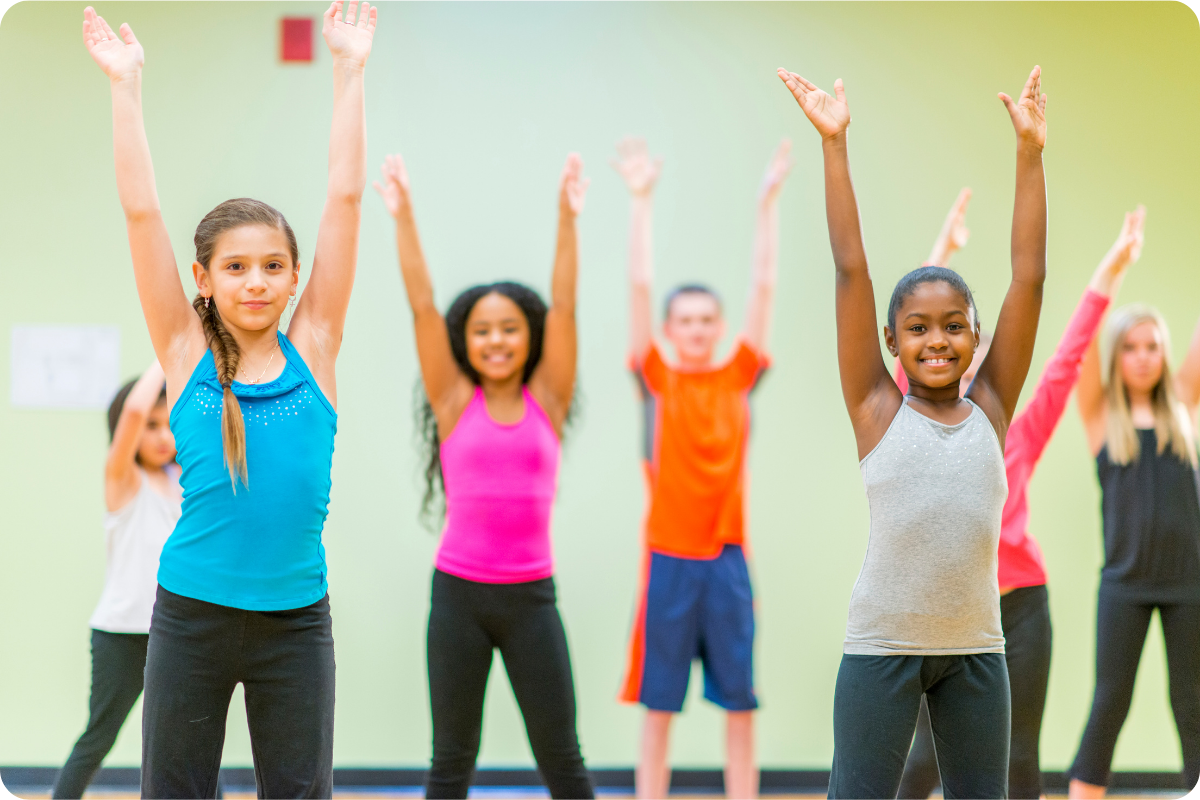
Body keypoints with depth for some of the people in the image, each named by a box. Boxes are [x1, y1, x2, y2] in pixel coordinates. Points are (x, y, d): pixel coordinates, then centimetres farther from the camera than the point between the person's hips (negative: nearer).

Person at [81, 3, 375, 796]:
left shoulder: (312, 349, 0)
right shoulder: (187, 356, -2)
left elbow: (345, 200, -2)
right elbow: (142, 212, -5)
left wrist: (349, 71, -3)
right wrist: (127, 85, -7)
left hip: (297, 618, 1)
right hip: (193, 613, 0)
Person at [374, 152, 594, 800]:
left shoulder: (546, 400, 4)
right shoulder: (454, 401, 2)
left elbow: (563, 307, -3)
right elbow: (422, 306, -4)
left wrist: (567, 218, -11)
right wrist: (403, 218, -11)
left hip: (531, 596, 0)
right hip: (459, 593, 0)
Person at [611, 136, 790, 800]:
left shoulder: (739, 377, 5)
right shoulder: (657, 380, 1)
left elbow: (763, 284, 1)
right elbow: (639, 284, -5)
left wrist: (768, 202, -4)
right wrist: (641, 201, -11)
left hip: (728, 558, 2)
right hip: (668, 557, -2)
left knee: (740, 701, 6)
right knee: (658, 703, 5)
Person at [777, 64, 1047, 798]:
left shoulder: (990, 409, 5)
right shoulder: (878, 409, -1)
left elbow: (1030, 276, 2)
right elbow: (852, 268, -5)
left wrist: (1030, 153, 0)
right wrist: (834, 143, -7)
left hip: (975, 646, 3)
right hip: (882, 643, -3)